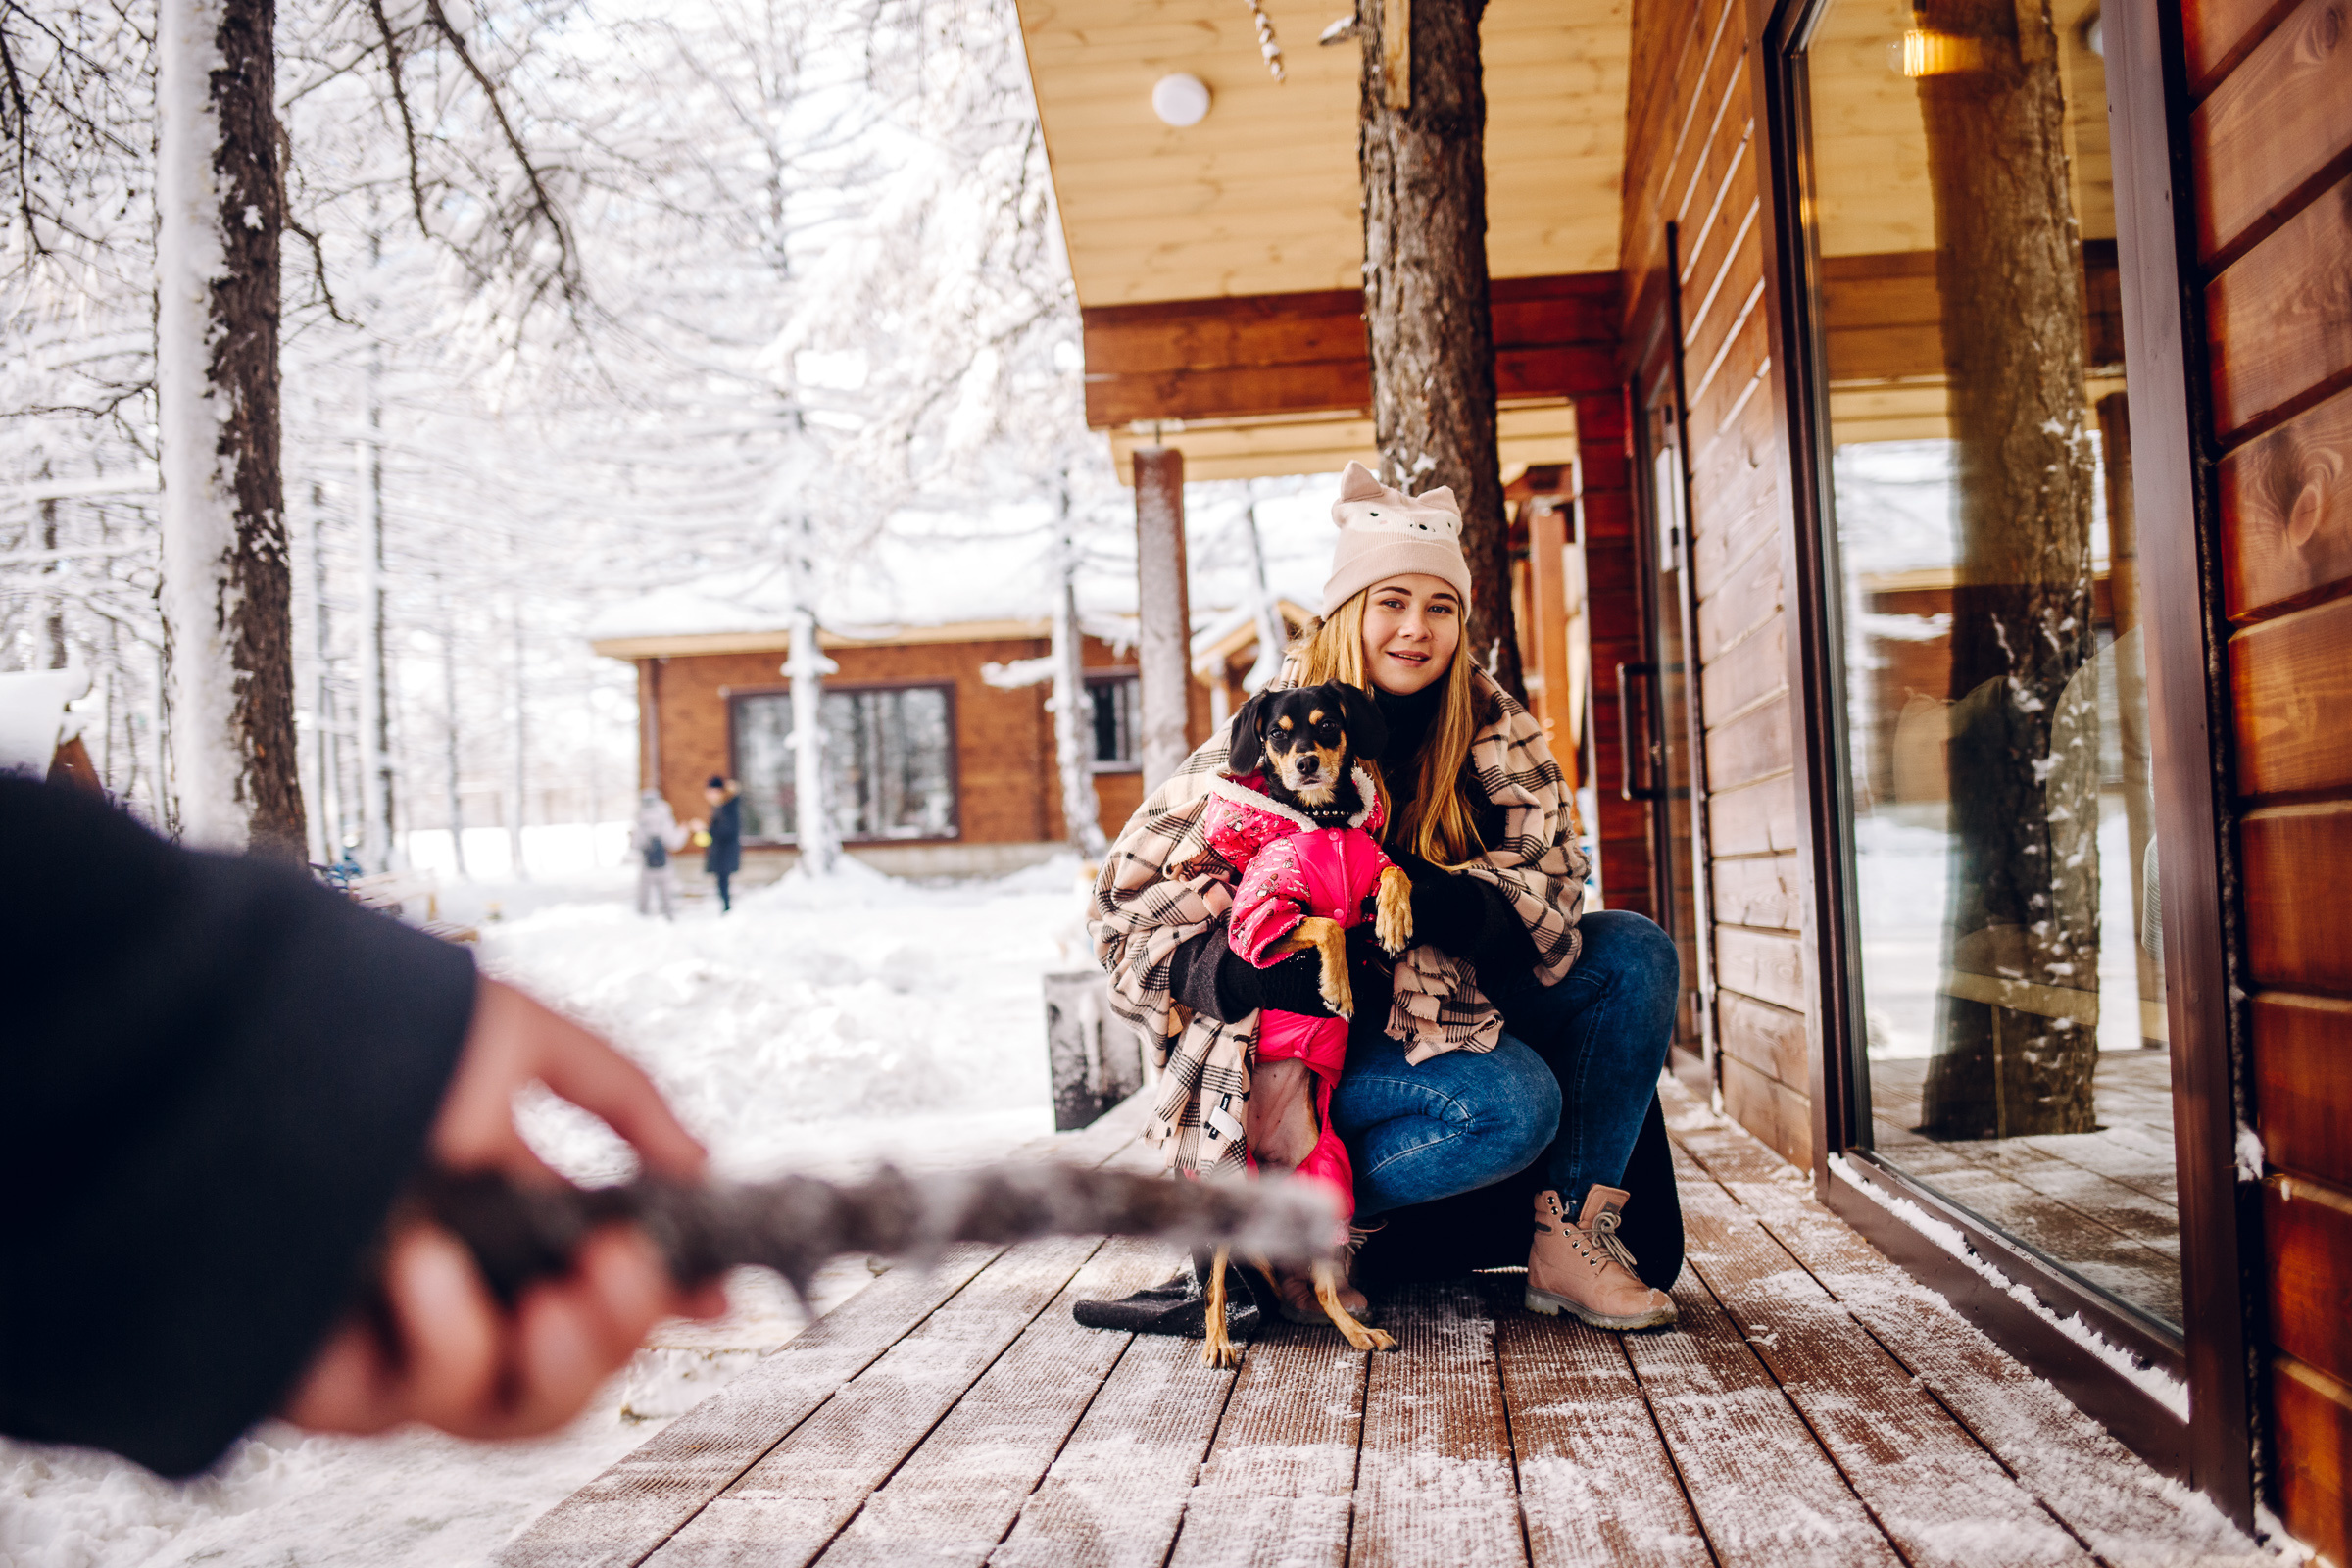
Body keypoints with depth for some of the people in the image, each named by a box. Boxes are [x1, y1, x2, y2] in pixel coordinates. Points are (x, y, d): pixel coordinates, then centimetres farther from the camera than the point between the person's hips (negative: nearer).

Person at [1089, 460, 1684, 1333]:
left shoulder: (1490, 727, -2)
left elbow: (1547, 885, -11)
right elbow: (1124, 911, -14)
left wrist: (1421, 892, -31)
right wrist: (1235, 974, -34)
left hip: (1453, 1014, 6)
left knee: (1634, 955, -11)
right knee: (1513, 1103, -29)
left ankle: (1570, 1239, -10)